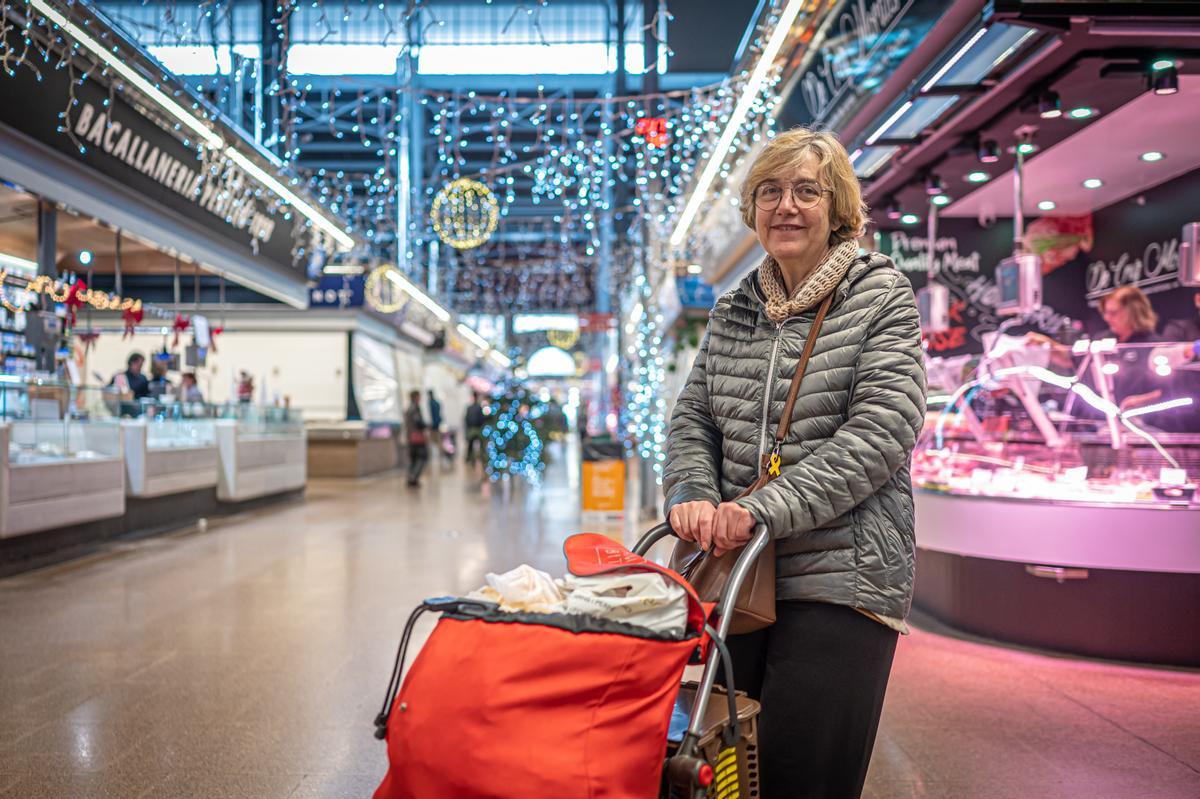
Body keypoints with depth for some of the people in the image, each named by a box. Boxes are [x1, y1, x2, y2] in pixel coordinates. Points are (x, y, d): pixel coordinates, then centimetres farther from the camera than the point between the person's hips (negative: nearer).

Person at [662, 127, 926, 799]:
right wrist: (693, 493, -7)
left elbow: (882, 429, -12)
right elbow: (693, 419, 15)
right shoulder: (733, 311, 14)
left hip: (840, 575, -4)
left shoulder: (882, 296, 0)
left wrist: (766, 510, -20)